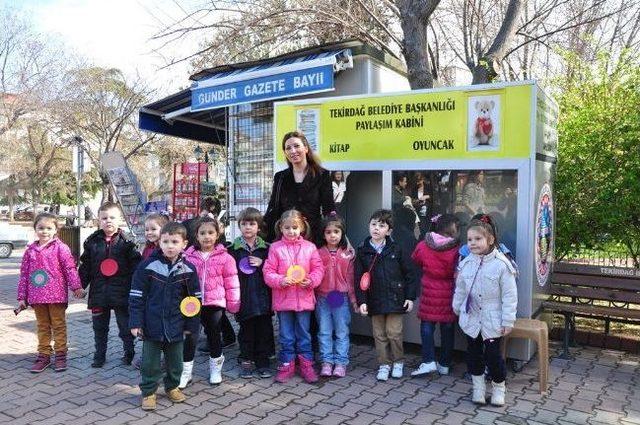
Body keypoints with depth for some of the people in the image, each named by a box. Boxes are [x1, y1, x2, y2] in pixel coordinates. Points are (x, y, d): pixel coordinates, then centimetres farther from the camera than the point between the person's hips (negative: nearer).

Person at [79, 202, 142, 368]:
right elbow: (85, 267, 8)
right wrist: (80, 286, 4)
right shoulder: (92, 242, 2)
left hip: (121, 292, -3)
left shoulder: (126, 243, -6)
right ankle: (100, 355, 29)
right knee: (99, 327, 14)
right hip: (99, 292, 3)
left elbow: (136, 268, -5)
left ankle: (128, 353, 26)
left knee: (125, 326, 8)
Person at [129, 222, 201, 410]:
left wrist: (191, 325, 4)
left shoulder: (188, 269, -5)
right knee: (150, 362, 9)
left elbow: (194, 299, 3)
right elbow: (137, 296, -5)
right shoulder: (147, 266, -9)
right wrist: (135, 322, -8)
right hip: (152, 325, -2)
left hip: (176, 326, 2)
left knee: (175, 360, 16)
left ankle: (172, 387, 37)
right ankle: (148, 392, 27)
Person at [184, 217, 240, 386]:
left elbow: (231, 282, -2)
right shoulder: (189, 256, -1)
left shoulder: (224, 257, -5)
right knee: (190, 336, 4)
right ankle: (186, 371, 16)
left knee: (214, 335, 13)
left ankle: (215, 368, 30)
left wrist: (233, 302, -1)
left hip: (215, 303, -1)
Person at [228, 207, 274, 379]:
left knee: (264, 329, 5)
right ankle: (246, 362, 21)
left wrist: (262, 264, -11)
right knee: (246, 330, 8)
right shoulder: (233, 249, 1)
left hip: (262, 296, 1)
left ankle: (263, 362, 19)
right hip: (243, 297, -1)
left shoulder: (266, 248, 5)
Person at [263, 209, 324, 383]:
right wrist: (280, 281, -19)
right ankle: (287, 365, 24)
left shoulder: (309, 247, 1)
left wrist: (311, 281, -14)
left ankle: (306, 365, 24)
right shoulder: (275, 248, -2)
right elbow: (268, 272, -3)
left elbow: (318, 268, 3)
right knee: (286, 335, 11)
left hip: (304, 298, 1)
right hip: (283, 299, 0)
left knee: (304, 334, 12)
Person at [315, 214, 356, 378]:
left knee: (342, 332, 6)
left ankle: (341, 362, 16)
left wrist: (353, 299, 3)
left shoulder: (348, 254, 0)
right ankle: (327, 362, 18)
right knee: (324, 332, 8)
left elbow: (351, 278, 3)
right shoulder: (318, 253, 1)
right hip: (322, 298, 1)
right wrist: (312, 297, -2)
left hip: (341, 298, -1)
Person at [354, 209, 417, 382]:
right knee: (379, 335, 10)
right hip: (374, 301, 2)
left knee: (394, 333, 2)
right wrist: (361, 301, -8)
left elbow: (410, 273, 1)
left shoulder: (396, 250, -4)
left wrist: (410, 297, -2)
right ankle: (384, 364, 25)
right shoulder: (363, 251, -1)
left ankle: (398, 362, 24)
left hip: (395, 299, -2)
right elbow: (359, 279, -1)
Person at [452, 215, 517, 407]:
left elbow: (509, 295, -12)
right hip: (471, 320, 4)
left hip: (492, 321, -4)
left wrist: (508, 321, -11)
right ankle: (478, 388, 32)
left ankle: (499, 388, 28)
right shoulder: (466, 264, -2)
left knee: (493, 355, 4)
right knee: (473, 354, 14)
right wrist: (457, 308, 19)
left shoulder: (501, 264, -16)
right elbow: (460, 290, 12)